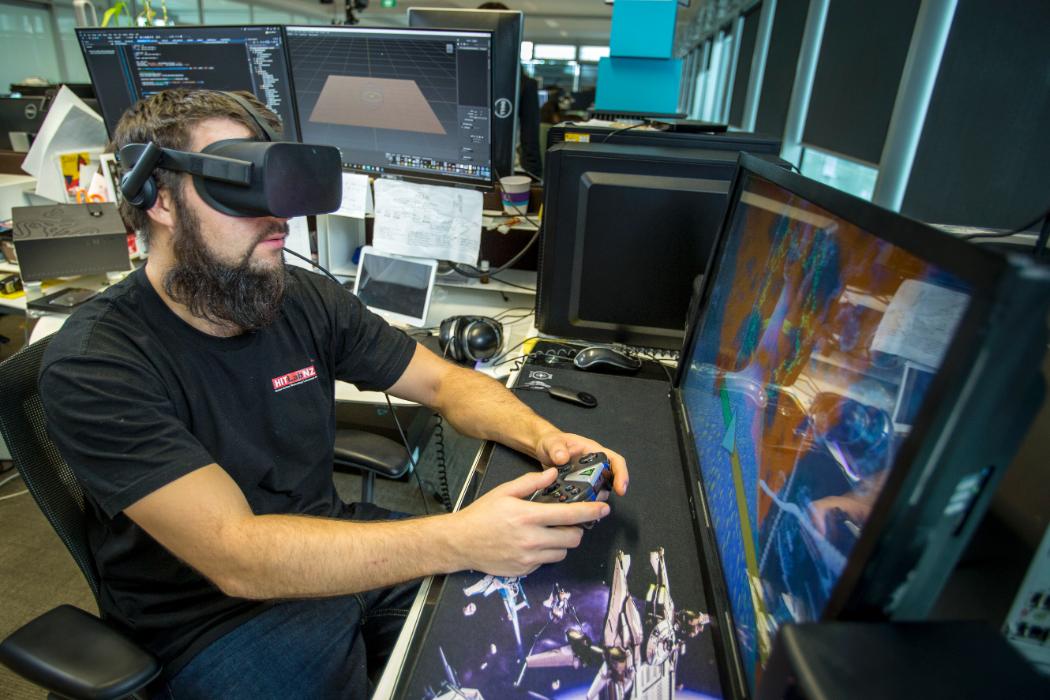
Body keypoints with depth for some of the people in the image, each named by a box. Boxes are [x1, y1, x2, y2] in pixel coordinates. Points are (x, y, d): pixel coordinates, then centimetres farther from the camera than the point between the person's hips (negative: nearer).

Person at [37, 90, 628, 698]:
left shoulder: (307, 299, -6)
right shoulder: (93, 366, -21)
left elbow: (446, 382, -1)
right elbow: (235, 557, -29)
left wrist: (544, 438, -21)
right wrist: (459, 540, -39)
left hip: (336, 546, 5)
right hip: (215, 617, -4)